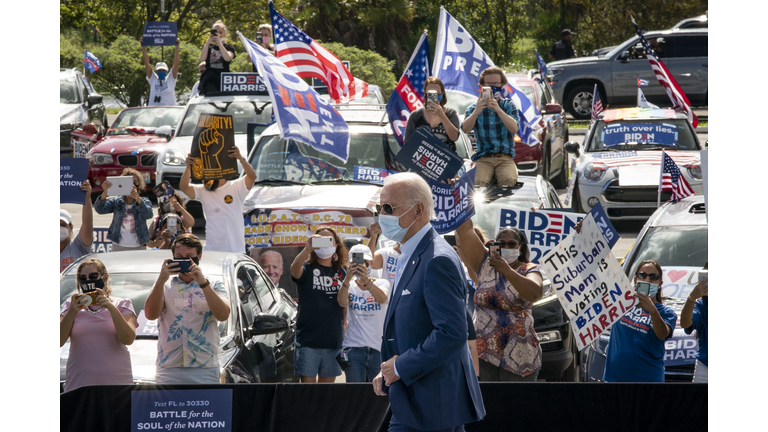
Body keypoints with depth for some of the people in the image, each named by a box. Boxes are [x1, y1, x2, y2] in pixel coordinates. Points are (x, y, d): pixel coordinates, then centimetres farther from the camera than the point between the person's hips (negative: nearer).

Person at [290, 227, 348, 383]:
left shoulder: (342, 272, 12)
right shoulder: (307, 269, 0)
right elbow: (295, 269, -24)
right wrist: (307, 249, -41)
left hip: (333, 341, 4)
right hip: (308, 339, -4)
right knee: (308, 385, -6)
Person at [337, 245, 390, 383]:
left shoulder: (382, 283, 6)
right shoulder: (349, 286, 6)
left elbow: (382, 298, -18)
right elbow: (342, 302, -17)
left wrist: (366, 281, -38)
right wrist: (348, 278, -35)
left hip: (378, 348, 0)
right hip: (354, 347, 0)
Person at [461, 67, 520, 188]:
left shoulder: (508, 105, 13)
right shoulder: (474, 108, 13)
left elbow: (514, 129, -6)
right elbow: (465, 129, -7)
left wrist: (498, 110, -22)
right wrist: (476, 112, -26)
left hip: (505, 157, 0)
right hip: (483, 158, 0)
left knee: (509, 180, -32)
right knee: (480, 182, -32)